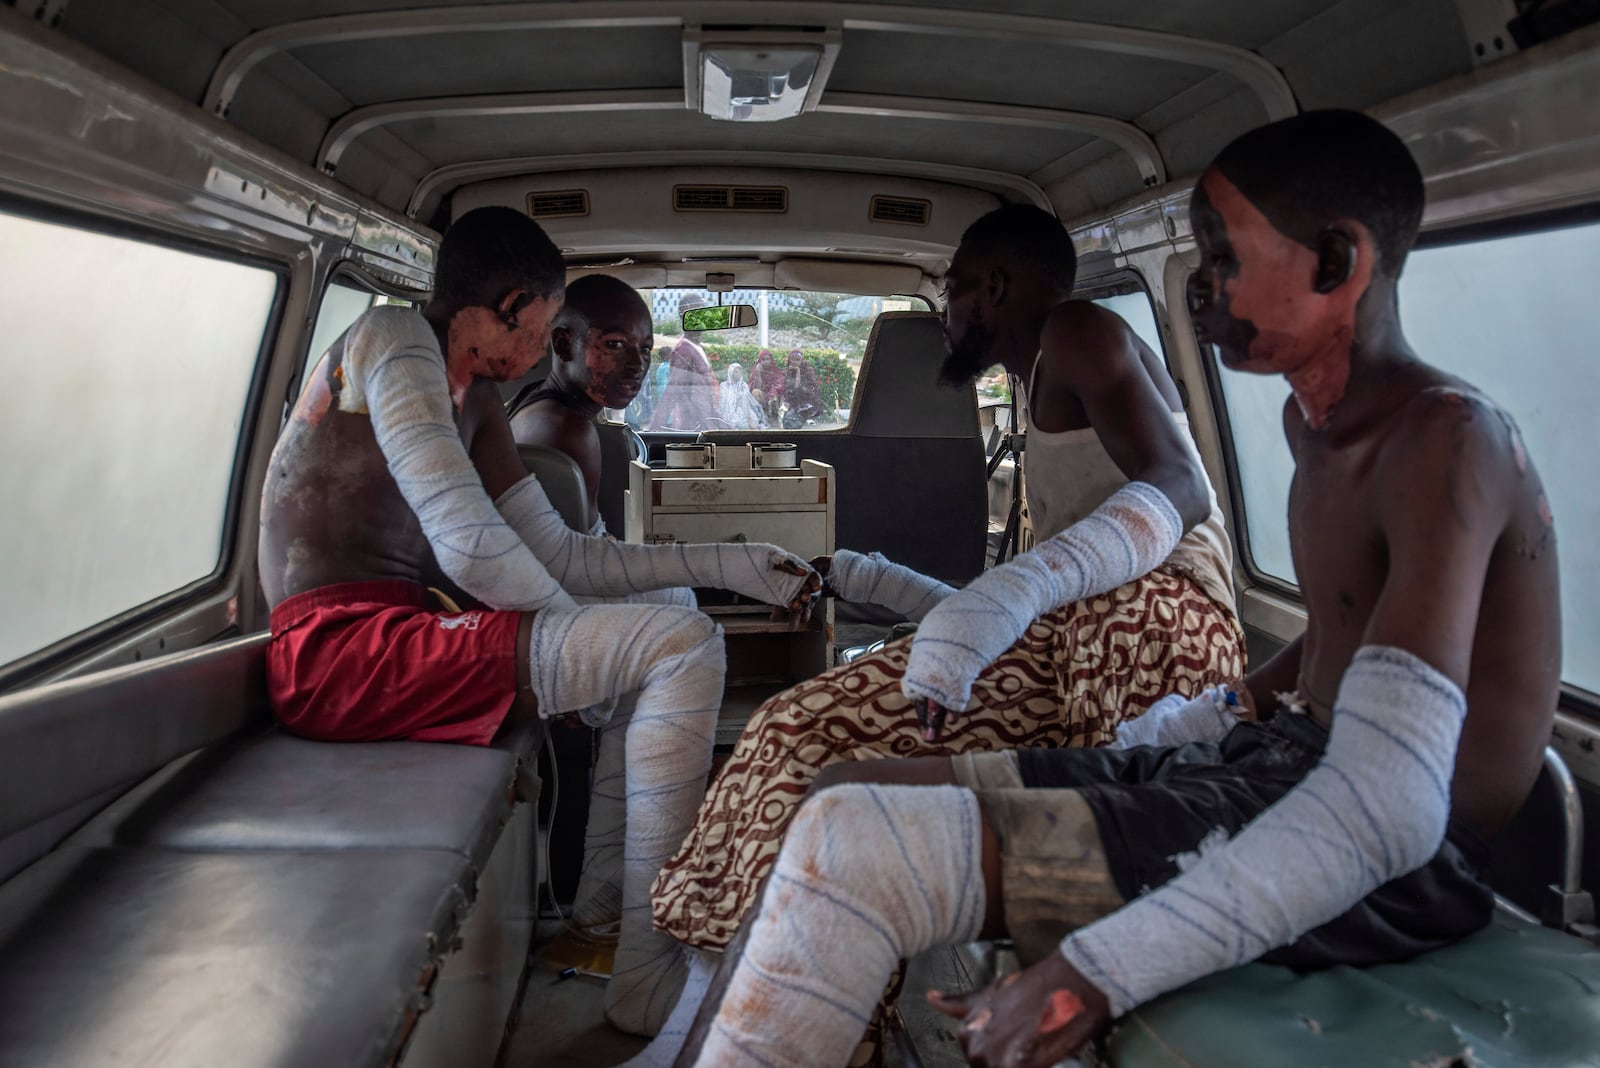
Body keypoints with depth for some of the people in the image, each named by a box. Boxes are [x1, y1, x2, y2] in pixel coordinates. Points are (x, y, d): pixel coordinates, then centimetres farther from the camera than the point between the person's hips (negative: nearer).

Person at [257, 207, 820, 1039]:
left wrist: (729, 566, 8)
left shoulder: (476, 401, 18)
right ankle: (649, 977, -10)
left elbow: (561, 556, 12)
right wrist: (585, 638, -4)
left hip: (391, 637, 10)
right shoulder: (393, 338, -8)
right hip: (340, 649, -10)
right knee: (681, 645, -18)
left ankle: (593, 909, 14)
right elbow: (470, 547, -20)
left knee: (652, 632, 18)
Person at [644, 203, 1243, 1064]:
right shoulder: (1051, 398, 30)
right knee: (820, 727, 3)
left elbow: (1177, 485, -16)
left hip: (1146, 627, -10)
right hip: (1072, 637, 10)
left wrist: (1007, 590, -31)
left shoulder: (1080, 332, 3)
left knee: (813, 737, -17)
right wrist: (881, 584, 32)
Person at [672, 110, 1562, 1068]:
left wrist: (1094, 978, -30)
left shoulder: (1445, 440, -18)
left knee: (852, 847, -25)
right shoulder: (1316, 421, 13)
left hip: (1389, 877, -9)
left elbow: (1387, 809, -28)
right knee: (856, 802, 3)